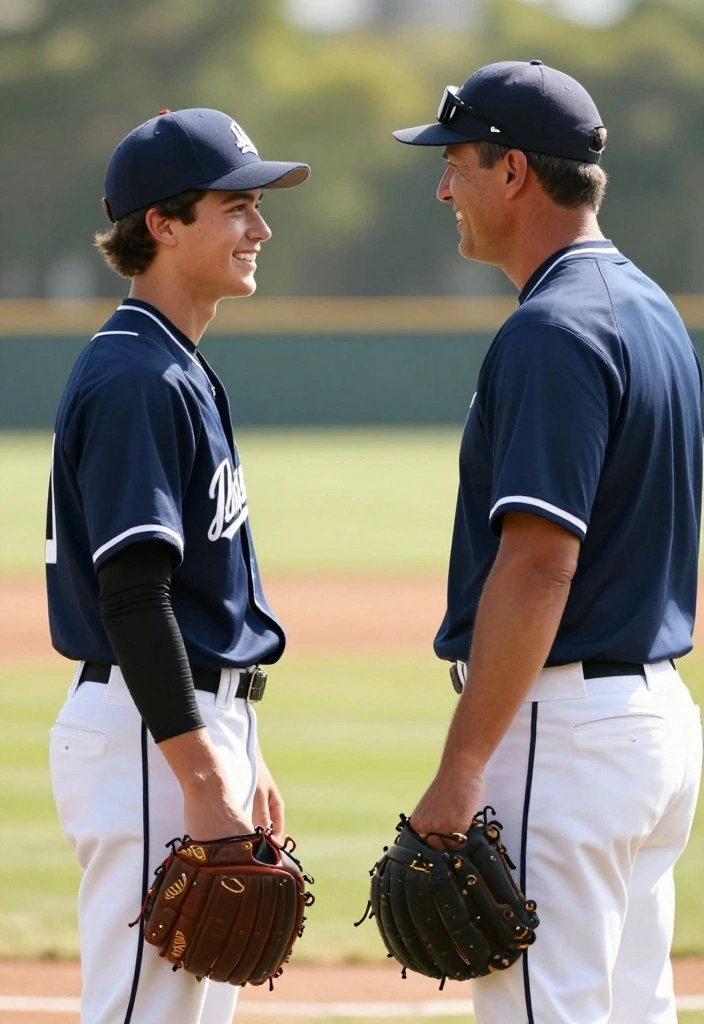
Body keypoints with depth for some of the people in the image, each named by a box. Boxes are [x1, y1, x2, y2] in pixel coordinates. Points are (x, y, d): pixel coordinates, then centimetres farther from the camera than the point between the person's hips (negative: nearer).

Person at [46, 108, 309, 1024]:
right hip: (147, 738, -11)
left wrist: (242, 758, 21)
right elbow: (131, 595, -22)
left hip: (201, 723, 11)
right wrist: (202, 777, -24)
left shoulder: (182, 372, 17)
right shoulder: (134, 379, -15)